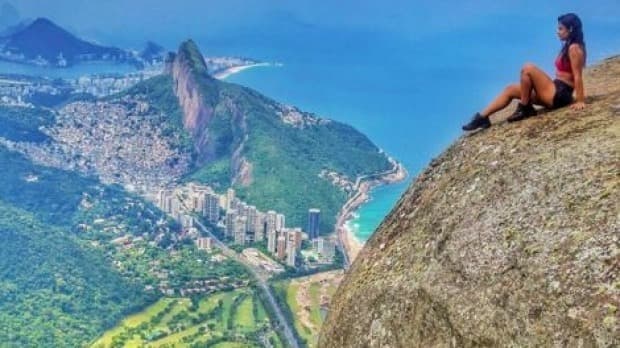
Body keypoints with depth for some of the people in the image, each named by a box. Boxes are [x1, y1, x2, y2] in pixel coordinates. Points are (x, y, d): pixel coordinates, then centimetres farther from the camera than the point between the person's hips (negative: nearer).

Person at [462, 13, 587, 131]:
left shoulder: (574, 48, -14)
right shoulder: (568, 46, 15)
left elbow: (577, 76, -18)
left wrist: (580, 101, -21)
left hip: (560, 95, -10)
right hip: (556, 91, 10)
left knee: (528, 68, -22)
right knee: (511, 89, 5)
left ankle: (524, 108, -9)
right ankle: (482, 117, -4)